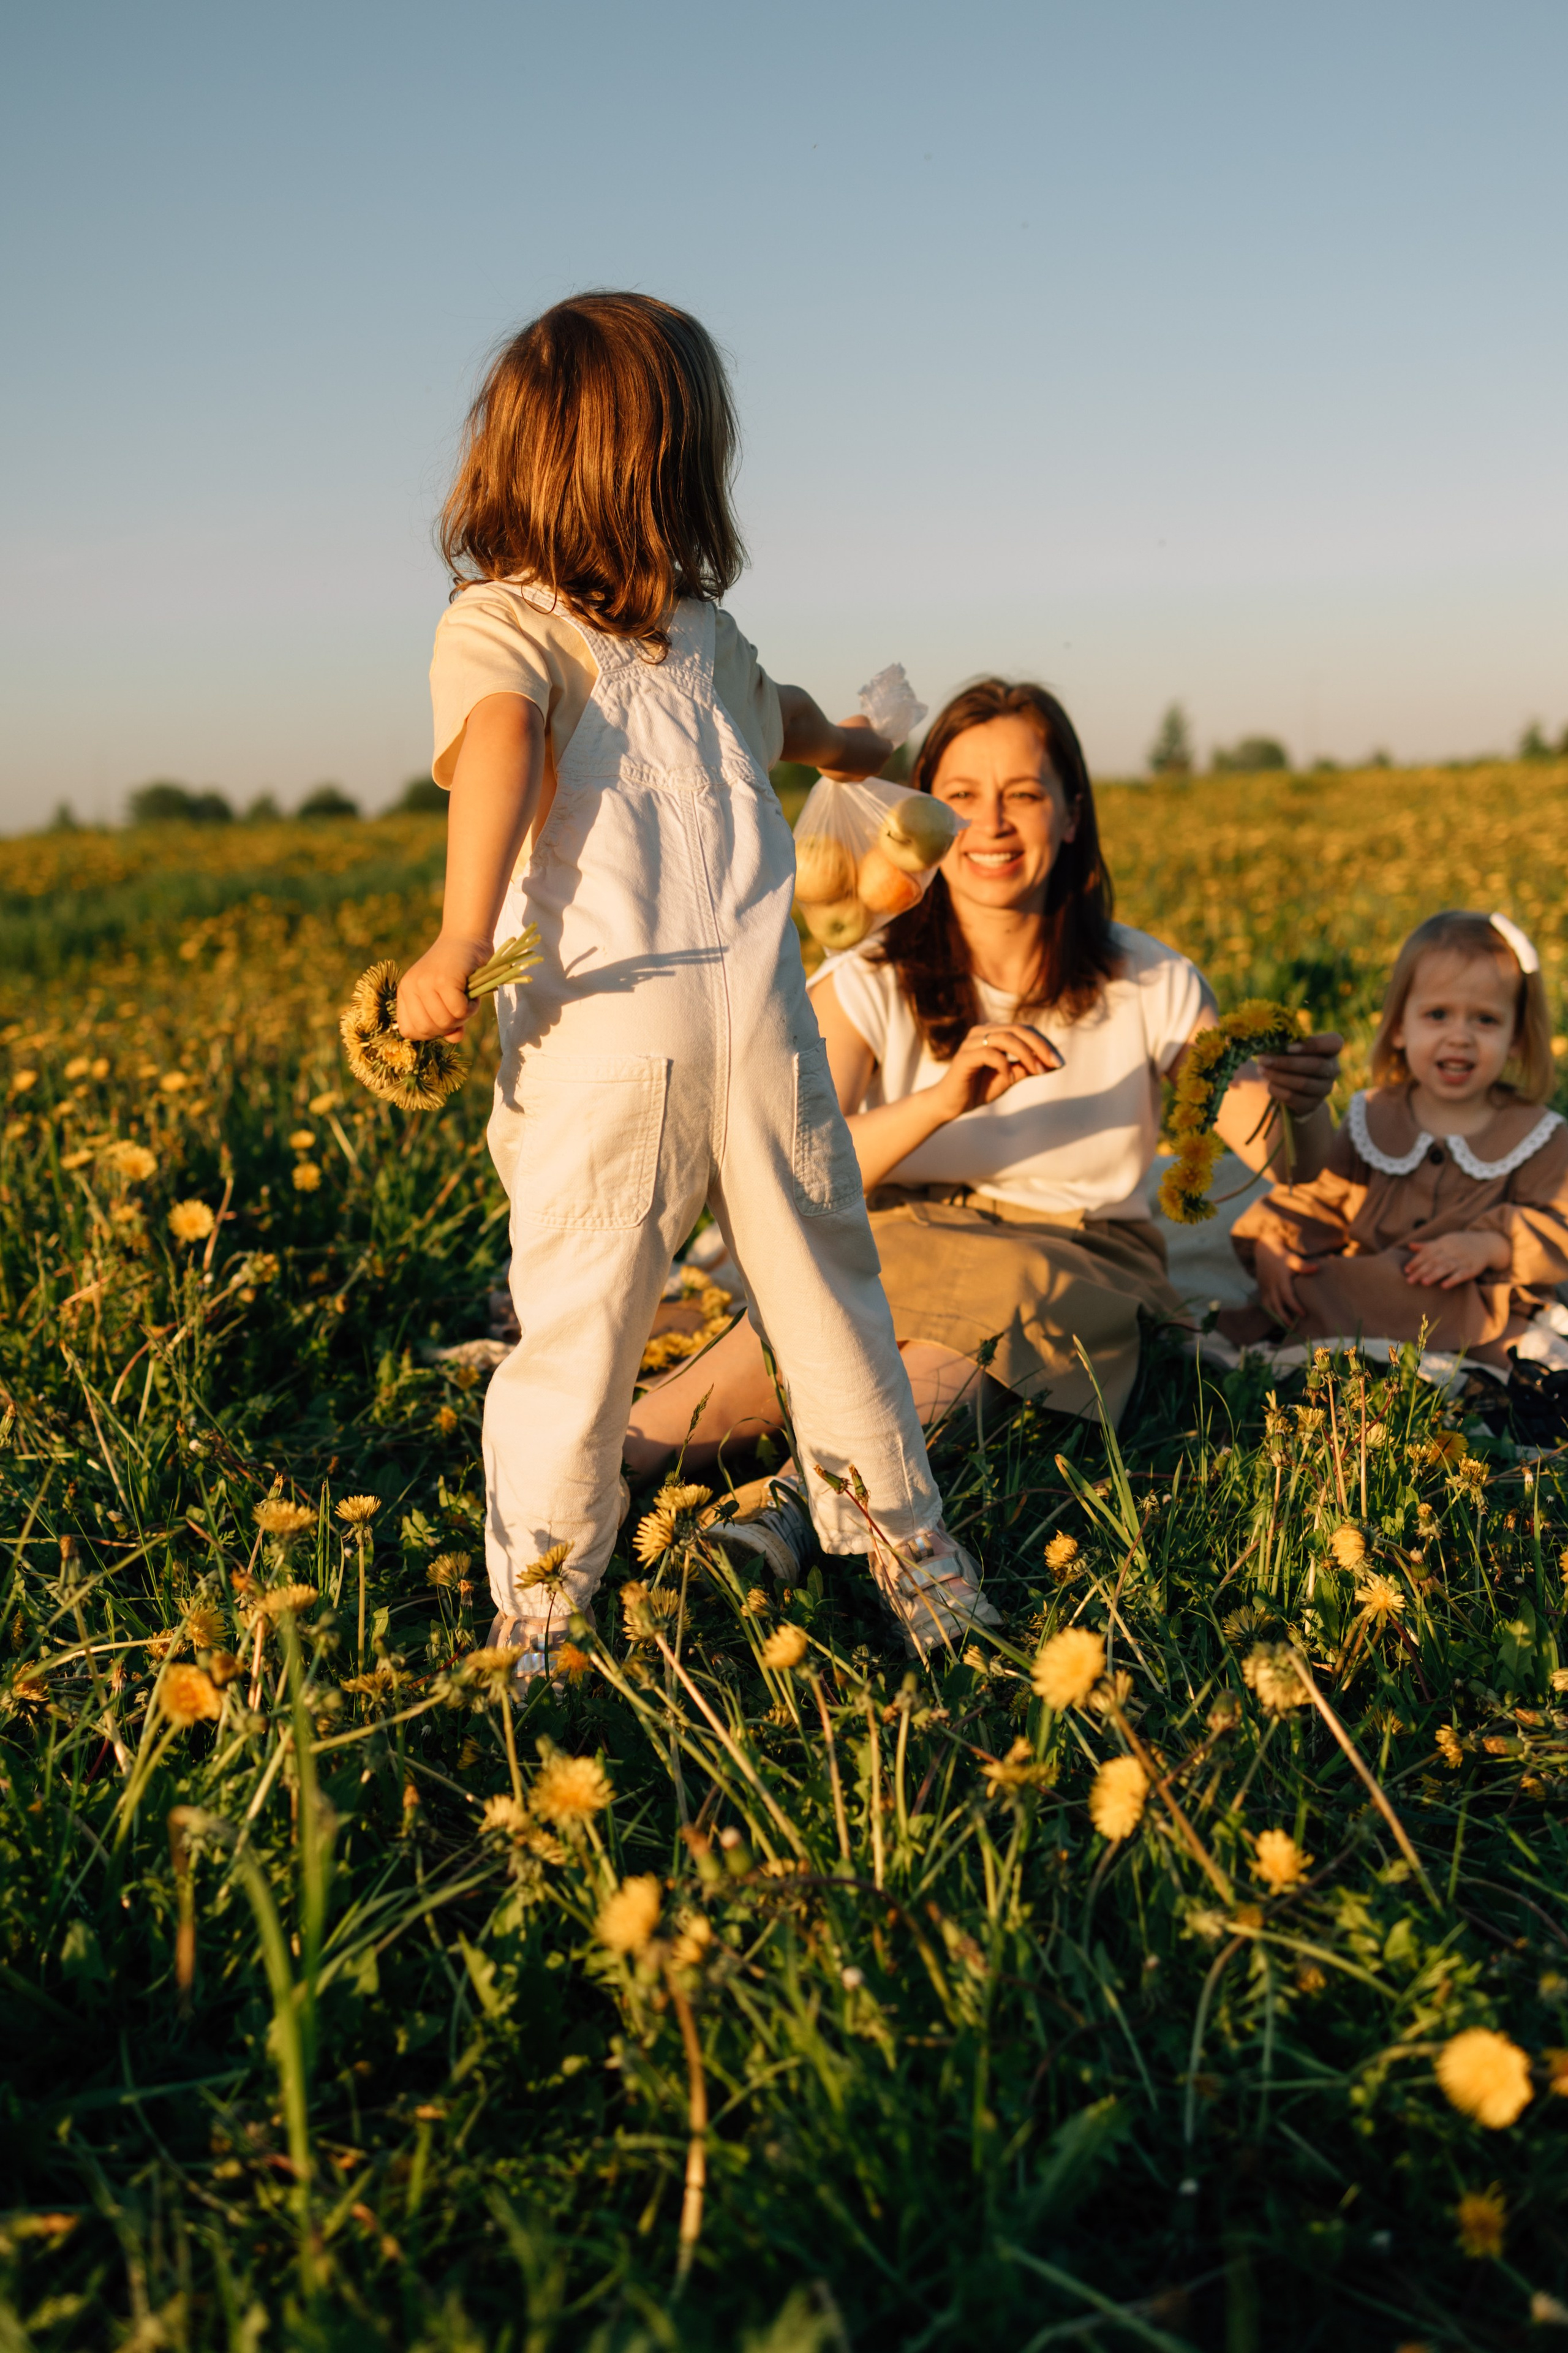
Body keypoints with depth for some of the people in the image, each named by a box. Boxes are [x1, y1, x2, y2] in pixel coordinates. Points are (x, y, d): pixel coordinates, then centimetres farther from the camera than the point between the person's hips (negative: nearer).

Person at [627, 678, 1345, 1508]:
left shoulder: (1152, 989, -2)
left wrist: (1297, 1103, -24)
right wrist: (939, 1102, -35)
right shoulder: (866, 989, -5)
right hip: (901, 1257, 0)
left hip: (1083, 1284, 0)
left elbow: (1295, 1169, 1)